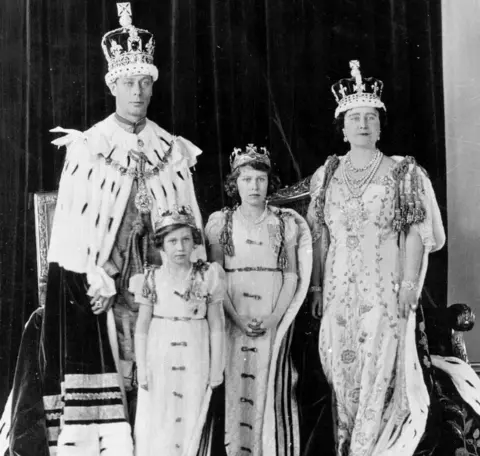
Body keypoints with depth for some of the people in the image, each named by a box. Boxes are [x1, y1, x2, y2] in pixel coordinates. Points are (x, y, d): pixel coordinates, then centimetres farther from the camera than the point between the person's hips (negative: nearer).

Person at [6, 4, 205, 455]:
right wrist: (96, 280, -12)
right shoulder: (86, 147, 1)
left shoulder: (174, 151, 8)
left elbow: (190, 225, 8)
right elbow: (70, 225, -3)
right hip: (97, 282, -2)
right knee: (107, 373, -5)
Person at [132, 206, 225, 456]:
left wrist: (217, 367, 1)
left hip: (195, 362, 0)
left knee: (190, 424, 5)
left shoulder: (208, 276, -1)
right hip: (159, 361, 0)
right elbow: (142, 328, 2)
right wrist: (142, 368, -3)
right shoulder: (151, 279, 0)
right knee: (156, 426, 3)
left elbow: (216, 326, 2)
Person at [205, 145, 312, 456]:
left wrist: (274, 317, -11)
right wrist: (237, 317, -11)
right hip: (234, 317, 0)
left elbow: (292, 275, 2)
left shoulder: (286, 223, 5)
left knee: (273, 383, -3)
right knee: (236, 383, -2)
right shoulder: (221, 222, 4)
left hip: (275, 317, 0)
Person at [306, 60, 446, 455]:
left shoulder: (403, 172, 0)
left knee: (380, 368, -3)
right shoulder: (327, 175, 9)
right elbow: (320, 235, 9)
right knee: (341, 370, 6)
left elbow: (415, 231, -3)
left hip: (385, 289, -3)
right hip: (339, 288, 3)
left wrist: (409, 284, -10)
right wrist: (316, 287, 6)